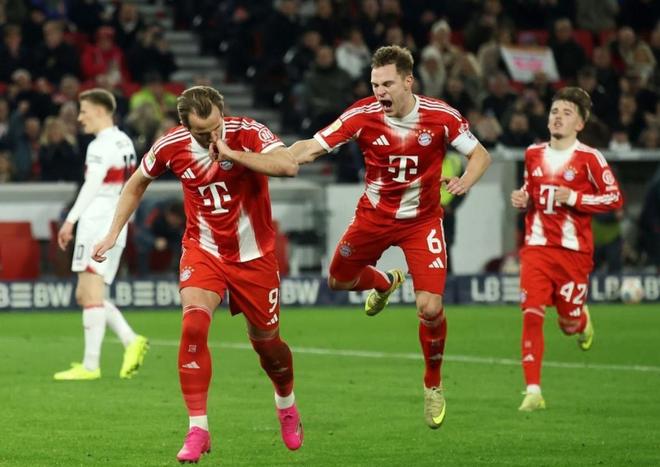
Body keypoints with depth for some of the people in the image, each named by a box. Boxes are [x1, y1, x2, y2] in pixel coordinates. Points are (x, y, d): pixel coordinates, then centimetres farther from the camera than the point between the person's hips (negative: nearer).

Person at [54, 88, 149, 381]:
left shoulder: (101, 146, -11)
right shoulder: (125, 143, 17)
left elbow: (91, 186, -20)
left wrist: (70, 220, -22)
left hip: (97, 224, -10)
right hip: (116, 225, 10)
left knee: (91, 293, -11)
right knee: (85, 295, 13)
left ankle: (90, 365, -14)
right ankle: (131, 341, 1)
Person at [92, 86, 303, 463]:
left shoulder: (248, 133, -20)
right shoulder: (172, 145, -12)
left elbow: (289, 166, -37)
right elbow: (137, 183, 8)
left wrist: (232, 154, -36)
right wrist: (114, 233, 6)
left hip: (254, 255, -1)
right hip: (203, 251, 1)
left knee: (267, 341, 10)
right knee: (194, 323, -24)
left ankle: (287, 406, 44)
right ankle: (198, 429, -18)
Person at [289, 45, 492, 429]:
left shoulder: (441, 117, -18)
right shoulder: (363, 115, -17)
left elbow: (481, 155, -5)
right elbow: (312, 147, -19)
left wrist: (465, 181, -26)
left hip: (422, 220, -2)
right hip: (374, 215, 2)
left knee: (430, 307, -13)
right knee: (340, 280, 14)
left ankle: (433, 385, 12)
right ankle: (385, 283, 51)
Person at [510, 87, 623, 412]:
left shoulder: (588, 158, -6)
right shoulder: (533, 154, 9)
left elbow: (615, 198, -5)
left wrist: (574, 198, -15)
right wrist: (522, 199, 3)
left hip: (574, 250, -3)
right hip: (537, 247, 3)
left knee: (569, 324, 5)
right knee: (531, 314, -14)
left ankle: (583, 321, 46)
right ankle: (533, 391, -13)